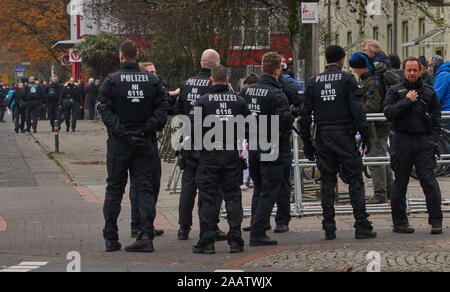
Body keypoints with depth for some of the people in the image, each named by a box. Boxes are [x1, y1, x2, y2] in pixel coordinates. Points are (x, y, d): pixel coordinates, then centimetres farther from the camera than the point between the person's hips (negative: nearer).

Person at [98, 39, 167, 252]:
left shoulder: (111, 81, -5)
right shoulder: (152, 81, 3)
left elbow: (106, 112, -11)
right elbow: (161, 112, -1)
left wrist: (121, 132, -12)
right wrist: (148, 127, -3)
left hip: (119, 143, -2)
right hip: (144, 143, 2)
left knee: (114, 189, 7)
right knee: (144, 187, 4)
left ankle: (110, 238, 10)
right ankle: (146, 236, -6)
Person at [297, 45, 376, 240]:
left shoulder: (313, 83, 7)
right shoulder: (347, 79, -3)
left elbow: (305, 115, 7)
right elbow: (357, 110, -10)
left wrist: (307, 144, 12)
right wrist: (365, 137, -5)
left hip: (323, 137, 3)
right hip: (345, 136, -3)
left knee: (327, 182, 8)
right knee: (355, 180, 1)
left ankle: (329, 228, 5)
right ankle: (362, 226, -3)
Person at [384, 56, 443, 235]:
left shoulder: (429, 92, 12)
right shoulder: (395, 92, 6)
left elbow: (436, 116, 13)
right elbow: (389, 113, -8)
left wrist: (433, 138, 3)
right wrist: (407, 101, -11)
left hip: (424, 141, 1)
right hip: (402, 141, -1)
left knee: (429, 180, -7)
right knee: (400, 183, 4)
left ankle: (436, 221, -5)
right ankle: (399, 222, 11)